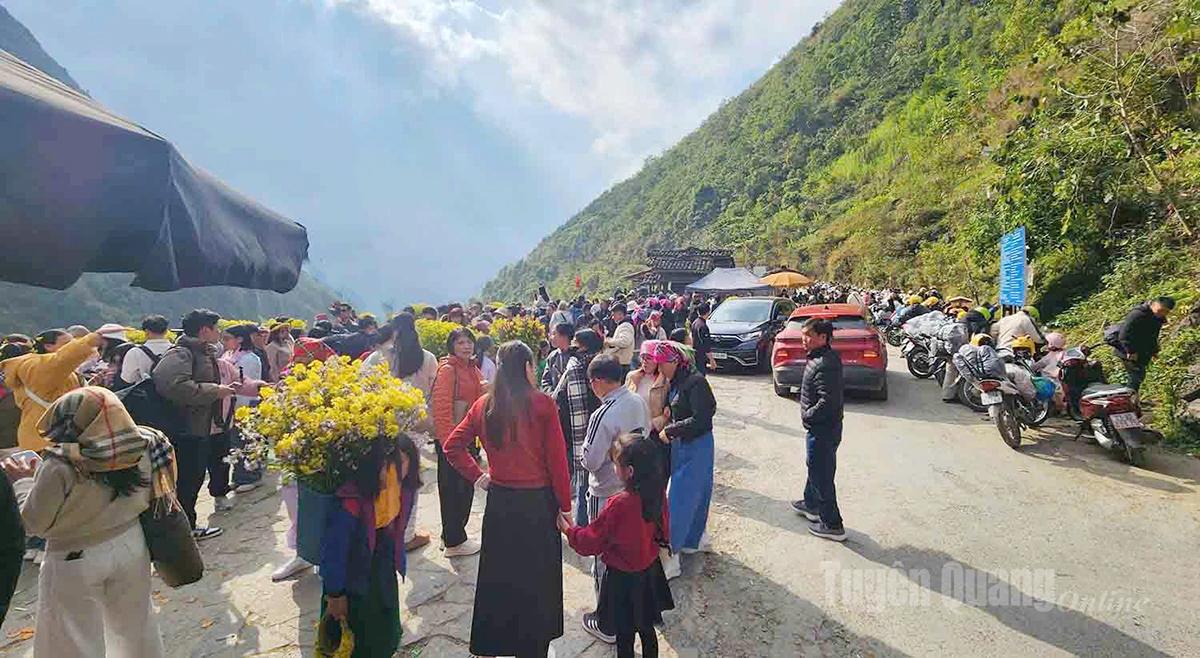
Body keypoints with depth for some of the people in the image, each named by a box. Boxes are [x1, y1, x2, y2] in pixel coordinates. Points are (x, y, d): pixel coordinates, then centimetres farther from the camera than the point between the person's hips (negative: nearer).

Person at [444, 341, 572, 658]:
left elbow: (452, 446, 3)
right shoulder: (542, 404, -15)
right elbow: (557, 460, -12)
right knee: (536, 581, 13)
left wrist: (477, 476, 8)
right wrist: (565, 506, -3)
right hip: (537, 503, -4)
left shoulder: (484, 405, -2)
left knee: (498, 576, 20)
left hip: (498, 502, 4)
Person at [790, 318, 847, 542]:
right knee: (815, 467, 26)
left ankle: (833, 525, 15)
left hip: (823, 430, -11)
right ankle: (811, 504, 46)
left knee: (821, 475, 2)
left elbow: (828, 401, -31)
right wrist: (809, 414, 10)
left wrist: (807, 416, -17)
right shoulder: (822, 357, 7)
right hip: (821, 427, 11)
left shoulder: (825, 365, -26)